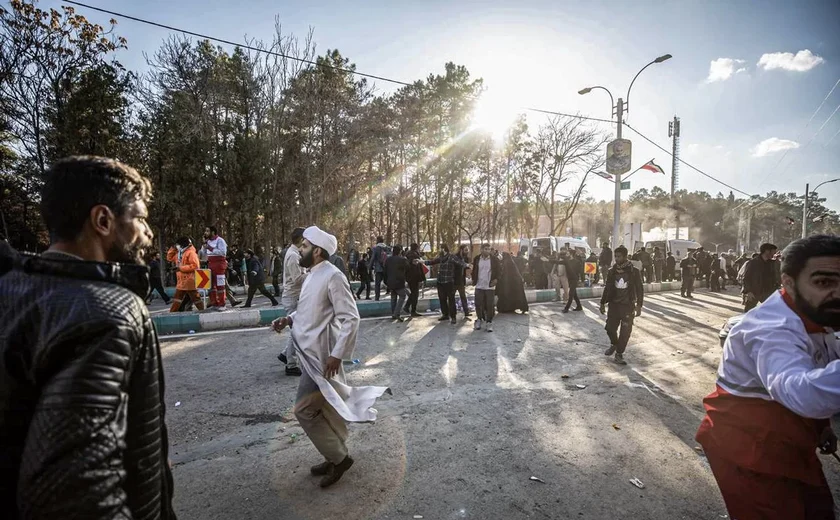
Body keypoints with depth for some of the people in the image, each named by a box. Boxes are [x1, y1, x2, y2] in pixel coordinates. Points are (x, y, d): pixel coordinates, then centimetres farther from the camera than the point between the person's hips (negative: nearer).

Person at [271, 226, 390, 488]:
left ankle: (338, 457, 15)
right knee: (328, 408, 18)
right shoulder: (313, 275, 9)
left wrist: (337, 354, -24)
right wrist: (289, 319, 5)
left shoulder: (333, 276, -20)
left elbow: (351, 318, -22)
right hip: (311, 352, 9)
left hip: (321, 356, -9)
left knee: (304, 409, -2)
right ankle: (337, 456, 34)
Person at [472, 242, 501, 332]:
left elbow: (499, 270, 3)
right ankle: (479, 319, 26)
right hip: (479, 286, 2)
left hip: (490, 286, -2)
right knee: (478, 304, 7)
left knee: (490, 305, 0)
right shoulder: (477, 258, 2)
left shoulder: (494, 259, -4)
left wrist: (496, 279, -8)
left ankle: (489, 322, 12)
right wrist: (473, 279, 4)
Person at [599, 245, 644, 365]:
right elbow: (607, 288, 10)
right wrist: (603, 303, 10)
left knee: (625, 332, 0)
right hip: (614, 304, 3)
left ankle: (619, 353, 16)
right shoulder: (612, 271, 2)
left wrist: (639, 305, -10)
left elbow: (640, 289, -4)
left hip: (628, 306, -2)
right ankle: (614, 344, 34)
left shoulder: (634, 271, -7)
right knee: (610, 328, 3)